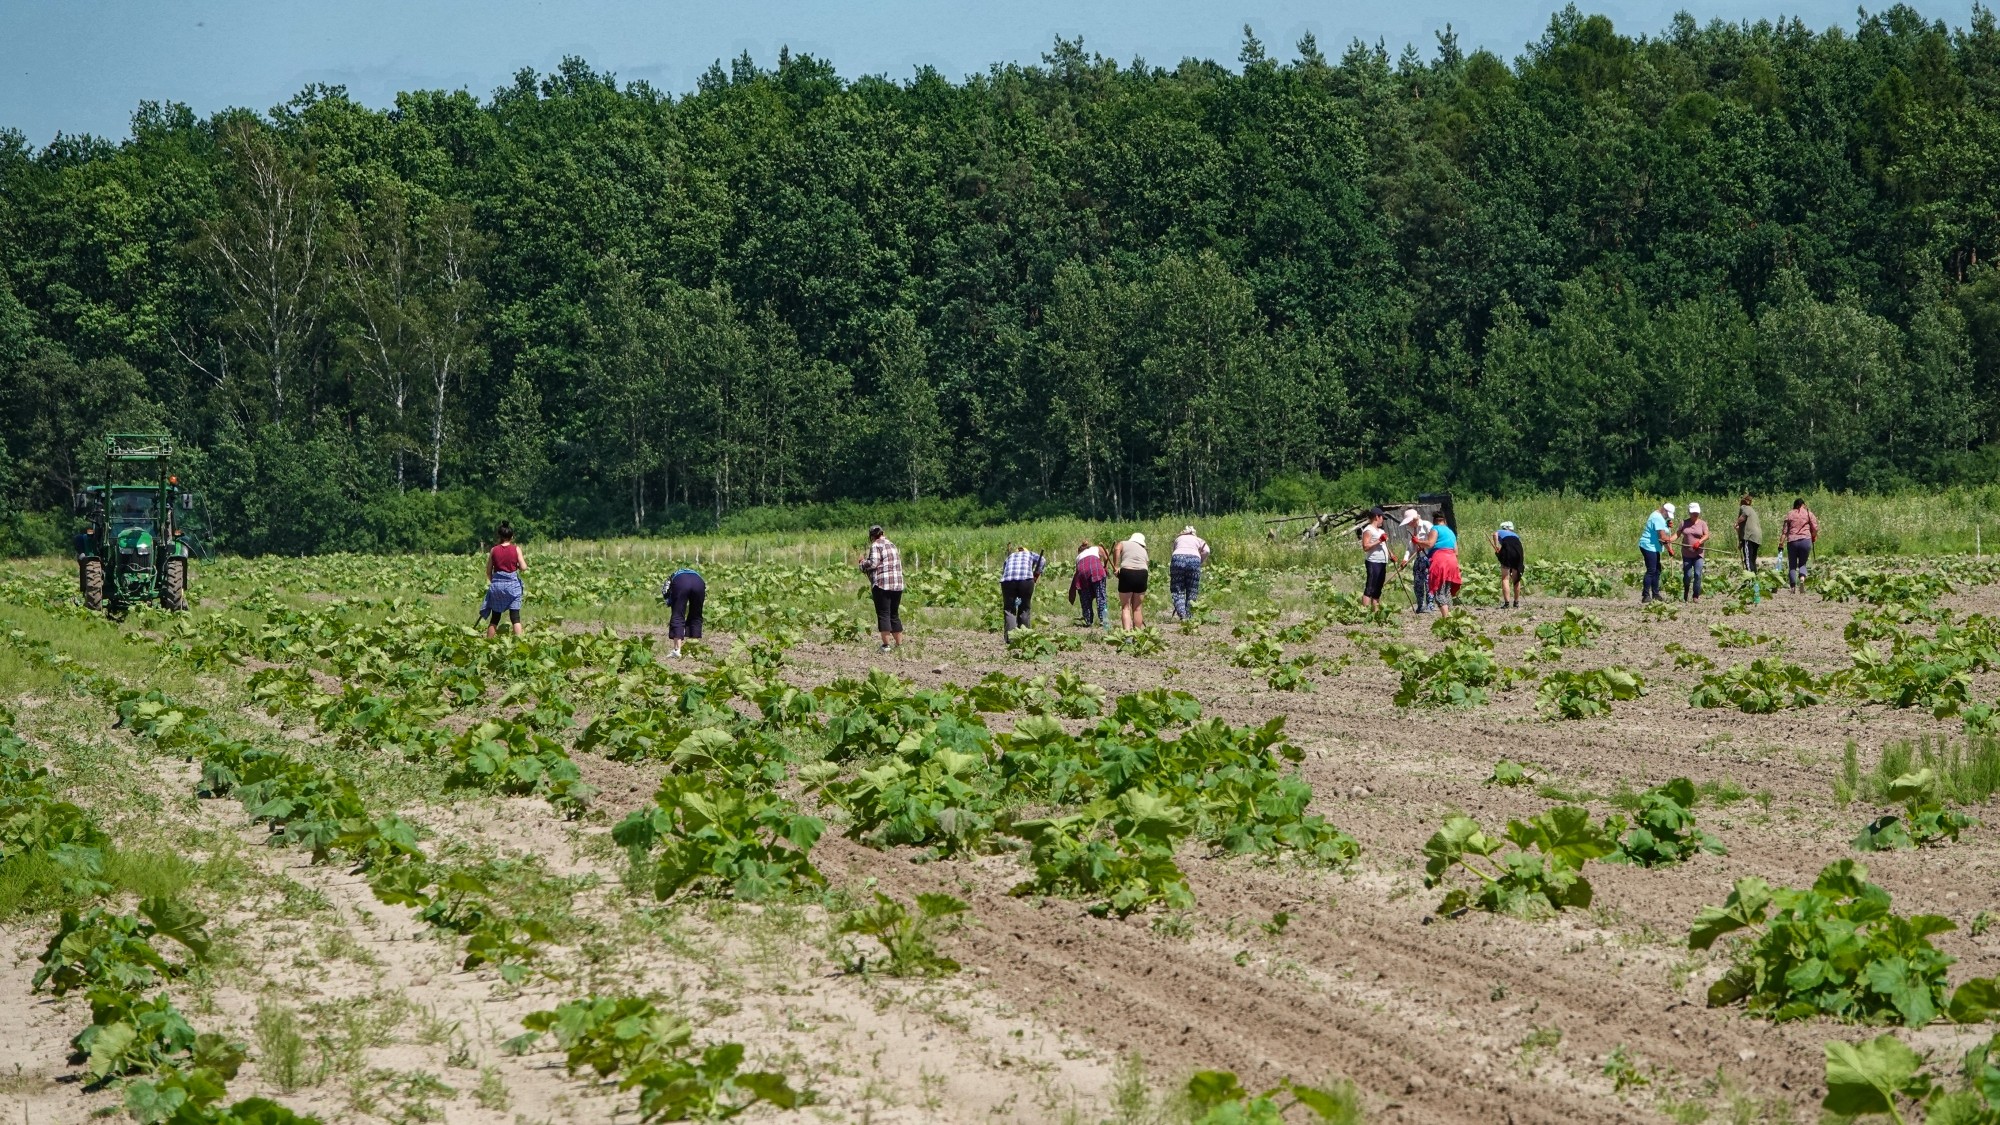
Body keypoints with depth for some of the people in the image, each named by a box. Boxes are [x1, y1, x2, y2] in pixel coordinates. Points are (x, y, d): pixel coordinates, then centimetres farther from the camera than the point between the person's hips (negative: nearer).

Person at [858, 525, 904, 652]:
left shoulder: (876, 546, -5)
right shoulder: (892, 545, 19)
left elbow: (873, 564, -15)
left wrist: (863, 561, 4)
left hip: (882, 584, -7)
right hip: (898, 584, 7)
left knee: (883, 614, -5)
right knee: (894, 615, 14)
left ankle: (886, 644, -12)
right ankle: (899, 645, 13)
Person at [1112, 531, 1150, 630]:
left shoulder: (1123, 543, 16)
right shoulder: (1144, 551, 27)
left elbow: (1116, 549, -7)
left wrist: (1115, 566, -7)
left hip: (1127, 573, -3)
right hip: (1142, 573, 3)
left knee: (1125, 607, 0)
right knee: (1137, 607, 15)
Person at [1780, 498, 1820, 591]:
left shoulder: (1789, 514, 9)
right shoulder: (1808, 513, 6)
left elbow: (1784, 531, 4)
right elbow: (1815, 528, 1)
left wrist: (1781, 543, 3)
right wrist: (1814, 538, 18)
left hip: (1792, 541, 0)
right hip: (1805, 540, 0)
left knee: (1792, 565, 9)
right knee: (1802, 563, 12)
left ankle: (1793, 586, -1)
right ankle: (1802, 578, -18)